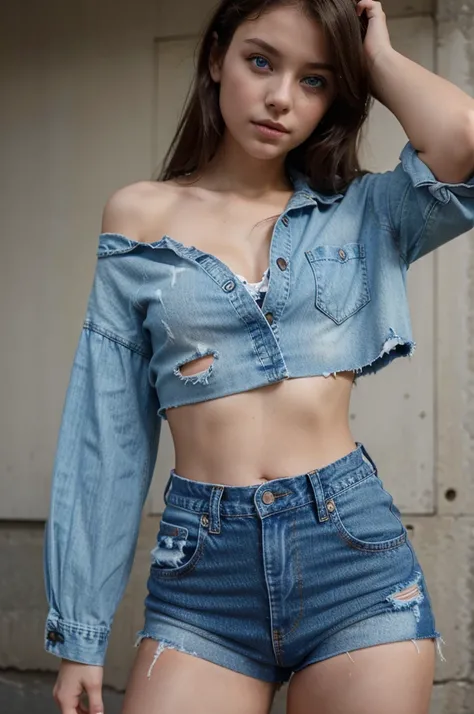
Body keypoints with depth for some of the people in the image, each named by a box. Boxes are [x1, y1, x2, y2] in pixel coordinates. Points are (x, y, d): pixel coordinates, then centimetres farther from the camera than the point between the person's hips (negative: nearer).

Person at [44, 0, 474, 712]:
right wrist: (78, 634, 4)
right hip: (203, 575, 0)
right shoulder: (141, 218, 6)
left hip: (356, 553, 0)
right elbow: (109, 428, 5)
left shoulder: (362, 213, 7)